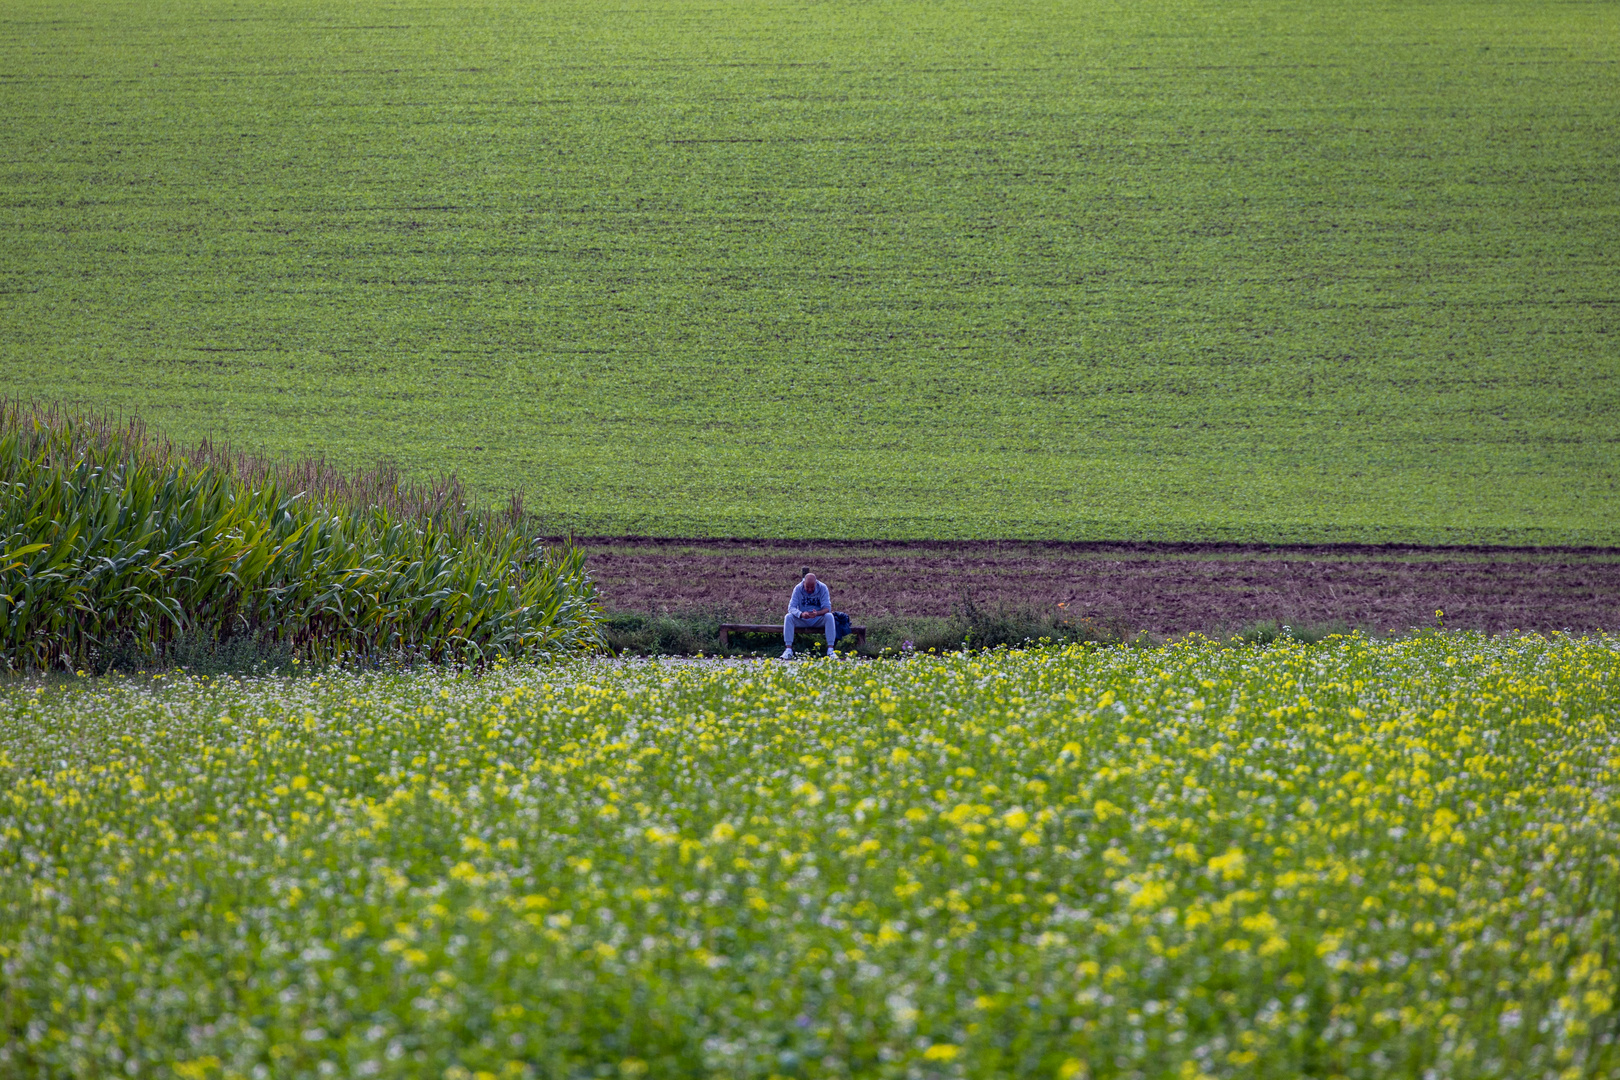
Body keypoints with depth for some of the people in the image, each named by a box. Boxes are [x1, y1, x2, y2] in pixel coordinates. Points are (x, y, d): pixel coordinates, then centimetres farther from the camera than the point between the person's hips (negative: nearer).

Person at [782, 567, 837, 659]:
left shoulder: (822, 588, -12)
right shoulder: (798, 589, -11)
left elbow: (827, 608, -17)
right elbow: (791, 607, -17)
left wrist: (817, 613, -41)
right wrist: (801, 614, -41)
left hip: (818, 619, 0)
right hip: (802, 620, 0)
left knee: (829, 616, -31)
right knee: (788, 617, -27)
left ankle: (830, 649, -31)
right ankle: (788, 649, -27)